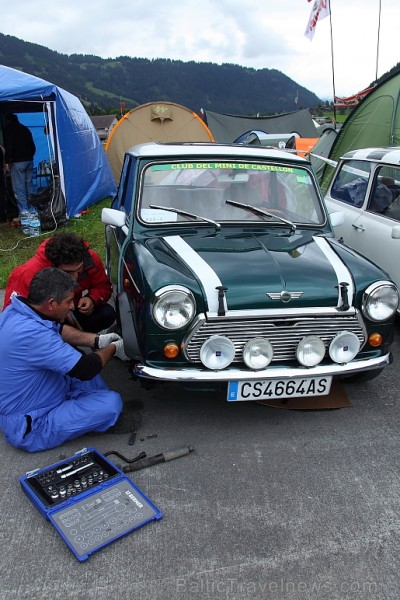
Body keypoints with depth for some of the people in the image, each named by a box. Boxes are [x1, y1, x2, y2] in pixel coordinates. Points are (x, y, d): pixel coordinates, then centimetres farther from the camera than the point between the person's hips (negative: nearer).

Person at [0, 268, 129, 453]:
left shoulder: (17, 309, -6)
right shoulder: (32, 334, -34)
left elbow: (58, 330, 12)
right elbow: (86, 369, -26)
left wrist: (97, 340, 3)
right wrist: (113, 349, -7)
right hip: (30, 427, -9)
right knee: (112, 403, -19)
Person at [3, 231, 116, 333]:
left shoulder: (90, 259, -22)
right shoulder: (29, 274, -32)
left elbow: (103, 286, -3)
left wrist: (93, 299, -27)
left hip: (75, 310, 3)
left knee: (107, 314, -21)